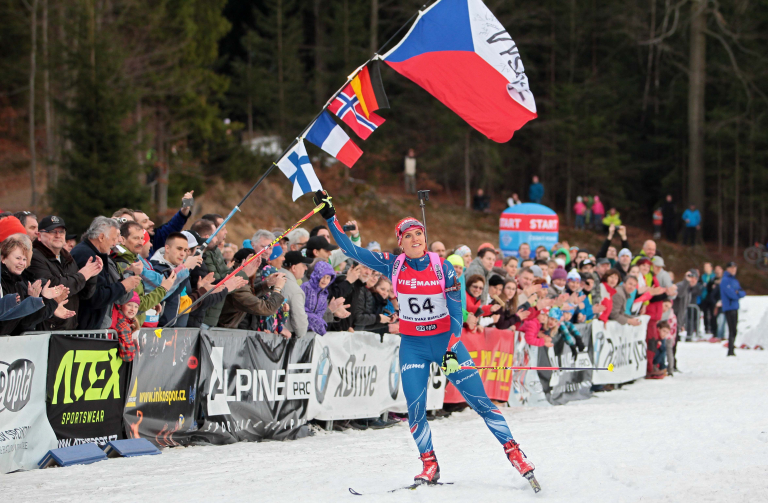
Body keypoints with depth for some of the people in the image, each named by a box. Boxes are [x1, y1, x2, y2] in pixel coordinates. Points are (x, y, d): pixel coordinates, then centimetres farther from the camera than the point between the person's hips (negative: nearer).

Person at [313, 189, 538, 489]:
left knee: (480, 401, -4)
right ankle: (430, 466, 9)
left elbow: (456, 312, -7)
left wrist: (451, 348, -17)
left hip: (446, 340, -1)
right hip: (413, 346, 1)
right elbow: (351, 251, -4)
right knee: (415, 409, -8)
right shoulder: (393, 266, -3)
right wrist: (330, 217, -10)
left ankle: (514, 453, 3)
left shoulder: (443, 269, -7)